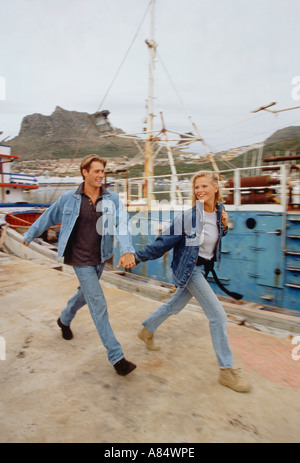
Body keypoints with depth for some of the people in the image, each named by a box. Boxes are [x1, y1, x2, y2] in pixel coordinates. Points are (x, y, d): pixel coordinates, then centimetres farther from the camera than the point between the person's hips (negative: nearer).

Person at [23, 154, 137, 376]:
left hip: (100, 258, 4)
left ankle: (64, 320, 57)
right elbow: (48, 218, 7)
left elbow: (122, 224, -20)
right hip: (81, 260, -4)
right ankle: (116, 356, 5)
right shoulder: (69, 198, -7)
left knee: (85, 294, 25)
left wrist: (127, 250, -37)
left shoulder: (113, 199, -5)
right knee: (99, 304, -5)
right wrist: (29, 235, 20)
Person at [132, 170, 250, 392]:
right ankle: (227, 370, 9)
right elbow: (164, 241, -15)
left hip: (204, 269, 7)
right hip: (189, 269, -7)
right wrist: (138, 257, -16)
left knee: (176, 305, 23)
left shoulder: (219, 212, -1)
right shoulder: (187, 217, -20)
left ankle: (147, 330, 47)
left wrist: (224, 226, -6)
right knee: (218, 314, -8)